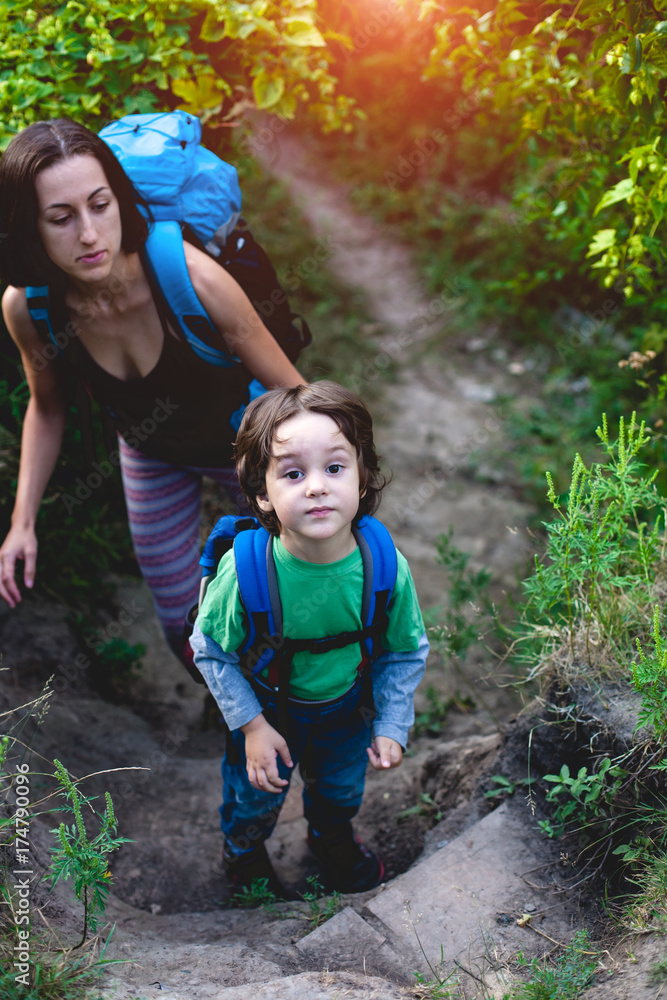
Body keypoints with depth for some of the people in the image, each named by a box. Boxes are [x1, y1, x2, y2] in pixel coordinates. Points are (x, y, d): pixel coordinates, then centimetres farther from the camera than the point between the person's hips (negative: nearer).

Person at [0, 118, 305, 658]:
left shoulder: (189, 276, -38)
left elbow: (288, 388, -24)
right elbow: (47, 407, -4)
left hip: (247, 442, -3)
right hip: (151, 457, 3)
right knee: (181, 624, 15)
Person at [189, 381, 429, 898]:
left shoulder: (385, 568, -30)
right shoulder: (244, 570, -35)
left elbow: (406, 652, -10)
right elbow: (211, 650, -17)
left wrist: (392, 725, -10)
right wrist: (252, 725, -16)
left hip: (345, 706, 2)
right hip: (264, 704, -2)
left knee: (342, 787, 29)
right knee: (254, 796, 24)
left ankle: (334, 839, 65)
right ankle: (244, 854, 60)